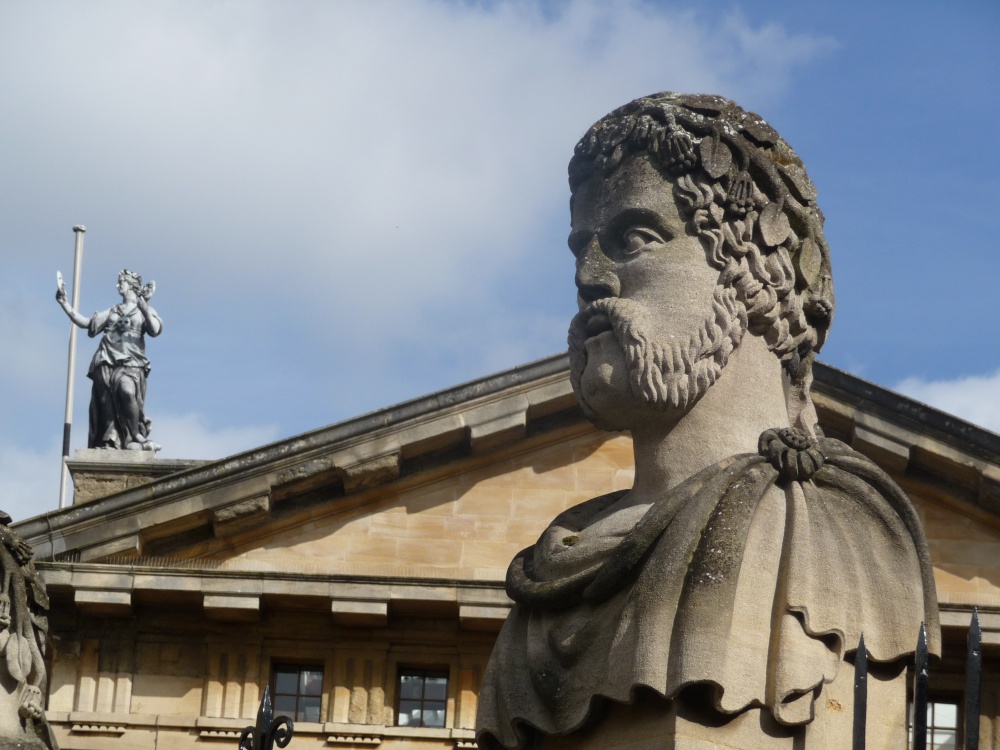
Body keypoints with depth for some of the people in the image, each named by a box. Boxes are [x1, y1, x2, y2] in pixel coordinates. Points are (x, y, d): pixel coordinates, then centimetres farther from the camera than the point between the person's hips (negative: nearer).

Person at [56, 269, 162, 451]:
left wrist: (144, 307, -15)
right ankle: (109, 442, -7)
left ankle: (135, 437, -25)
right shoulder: (112, 312, 28)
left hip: (130, 363, -4)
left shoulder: (144, 311, 17)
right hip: (107, 363, 4)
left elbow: (155, 330, -3)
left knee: (127, 391, -32)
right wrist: (64, 303, 13)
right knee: (106, 405, -9)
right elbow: (84, 322, 21)